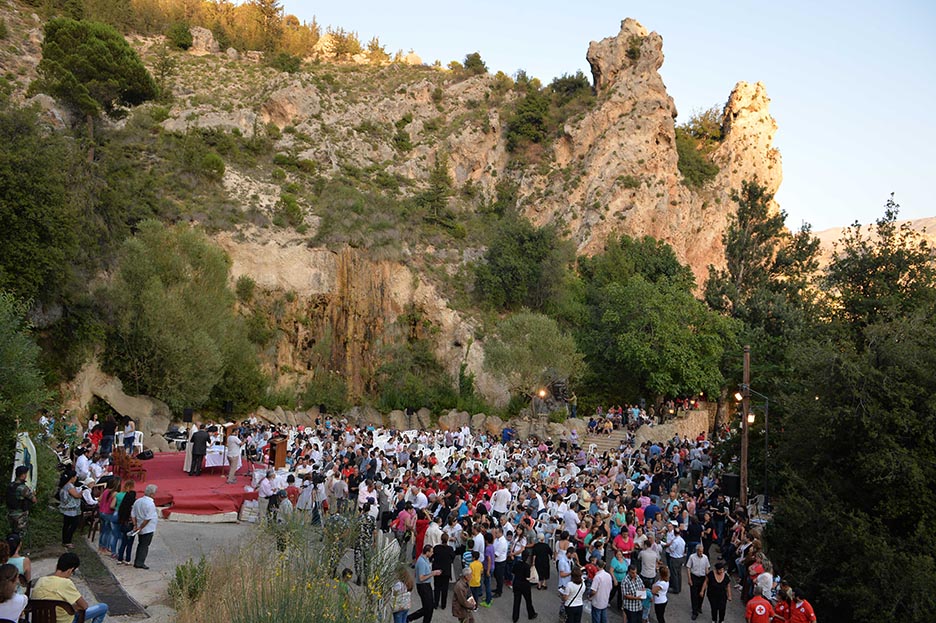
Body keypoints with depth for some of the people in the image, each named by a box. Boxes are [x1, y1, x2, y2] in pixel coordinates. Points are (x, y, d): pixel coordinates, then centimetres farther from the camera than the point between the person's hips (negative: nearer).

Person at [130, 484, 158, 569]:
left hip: (141, 529, 8)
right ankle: (140, 563, 5)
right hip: (148, 529, -8)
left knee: (141, 544, 19)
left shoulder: (138, 501, 4)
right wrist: (140, 527, -14)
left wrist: (135, 525, 6)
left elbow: (133, 515, 7)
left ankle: (137, 562, 24)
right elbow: (148, 518, -24)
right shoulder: (150, 504, -21)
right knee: (145, 546, 3)